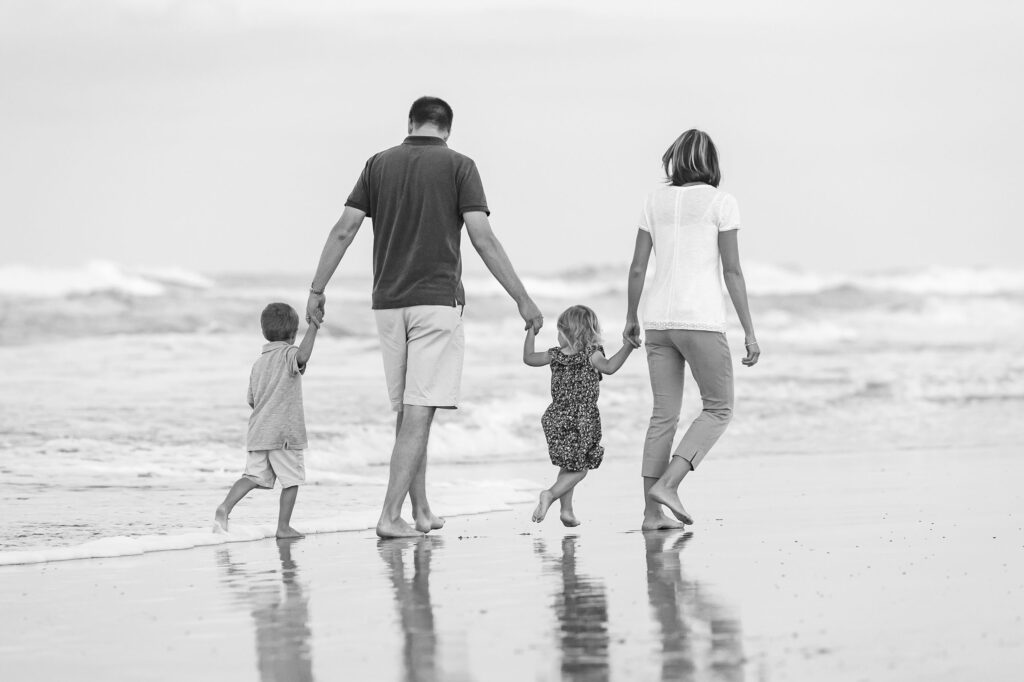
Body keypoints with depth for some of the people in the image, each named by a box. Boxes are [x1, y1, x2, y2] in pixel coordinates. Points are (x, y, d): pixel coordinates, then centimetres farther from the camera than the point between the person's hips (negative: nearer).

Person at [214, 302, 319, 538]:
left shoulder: (258, 363, 15)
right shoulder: (288, 354, -5)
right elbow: (303, 355, -31)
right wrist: (313, 326, -21)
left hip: (257, 433, 6)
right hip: (284, 434, -6)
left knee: (253, 475, 3)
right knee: (292, 479, 5)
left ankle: (225, 507, -17)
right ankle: (283, 526, 7)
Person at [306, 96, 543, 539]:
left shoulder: (379, 164, 7)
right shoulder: (458, 167, -2)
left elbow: (344, 229, 2)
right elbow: (483, 239, -9)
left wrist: (317, 289, 9)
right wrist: (522, 298, -6)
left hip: (388, 303, 4)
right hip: (437, 299, -4)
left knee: (407, 412, 15)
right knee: (419, 414, -6)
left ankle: (422, 512, 20)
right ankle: (390, 516, -13)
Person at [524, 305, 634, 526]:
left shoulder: (555, 355, 2)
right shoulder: (590, 354, -11)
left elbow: (528, 358, 16)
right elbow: (609, 367, -29)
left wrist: (532, 331, 26)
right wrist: (628, 346, -27)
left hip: (556, 418, 5)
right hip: (582, 420, -5)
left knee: (568, 467, 19)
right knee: (579, 469, 3)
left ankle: (567, 509, 13)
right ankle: (550, 494, -17)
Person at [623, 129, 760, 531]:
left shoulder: (656, 201, 9)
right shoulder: (720, 203, -2)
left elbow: (638, 267, 9)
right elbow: (732, 271, -6)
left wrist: (631, 317, 21)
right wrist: (749, 331, -3)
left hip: (659, 320, 5)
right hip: (701, 319, -5)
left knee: (664, 415, 9)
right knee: (719, 409, 8)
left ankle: (652, 511, 5)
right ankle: (667, 484, -8)